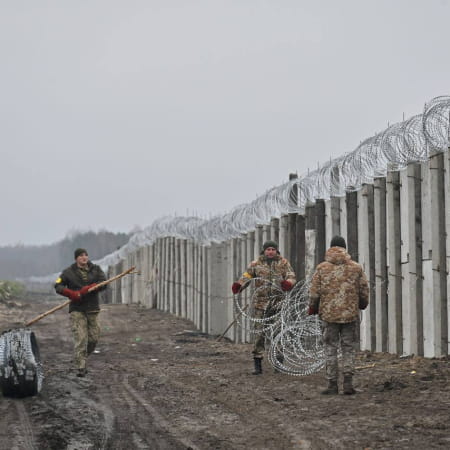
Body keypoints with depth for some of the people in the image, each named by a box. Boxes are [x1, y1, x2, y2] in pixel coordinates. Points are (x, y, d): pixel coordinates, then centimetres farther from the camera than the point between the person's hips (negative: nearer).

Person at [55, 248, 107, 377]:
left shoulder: (95, 269, 9)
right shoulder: (69, 272, 4)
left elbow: (103, 283, -4)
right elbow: (58, 286, 0)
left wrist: (87, 289, -18)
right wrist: (71, 293, -18)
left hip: (92, 309, 3)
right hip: (77, 309, -3)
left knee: (93, 338, 4)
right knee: (80, 338, -12)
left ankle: (80, 358, 28)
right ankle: (80, 367, -11)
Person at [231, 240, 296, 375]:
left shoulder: (283, 263, 8)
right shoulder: (256, 264, 6)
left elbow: (291, 276, -1)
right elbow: (246, 276, -1)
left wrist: (288, 283, -25)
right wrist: (238, 285, -22)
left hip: (279, 302, 1)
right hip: (262, 302, -1)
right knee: (260, 332, -4)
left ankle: (279, 363, 17)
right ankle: (257, 365, 0)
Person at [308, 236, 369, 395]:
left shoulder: (321, 268, -1)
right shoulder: (356, 268, 1)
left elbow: (314, 292, -2)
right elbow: (364, 291, 6)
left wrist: (313, 308, 16)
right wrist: (362, 305, 26)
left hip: (328, 314, -1)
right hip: (350, 315, 1)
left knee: (330, 349, 7)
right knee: (348, 349, 9)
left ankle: (332, 384, 5)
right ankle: (348, 382, -1)